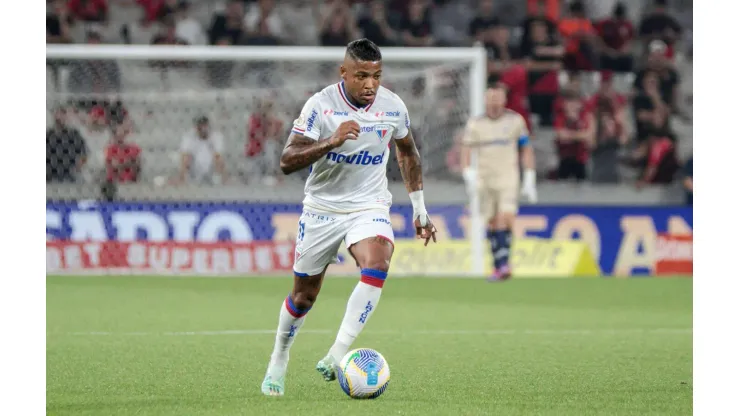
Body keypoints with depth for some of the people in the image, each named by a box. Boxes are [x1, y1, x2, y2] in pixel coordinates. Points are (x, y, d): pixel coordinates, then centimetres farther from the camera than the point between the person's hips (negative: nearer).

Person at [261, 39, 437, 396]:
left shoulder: (393, 106, -7)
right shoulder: (320, 105, -18)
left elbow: (407, 152, 14)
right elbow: (287, 161, -25)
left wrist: (419, 209, 15)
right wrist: (332, 141, -39)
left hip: (369, 207, 1)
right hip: (322, 208, -1)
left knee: (377, 265, -30)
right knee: (304, 295, 8)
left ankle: (336, 356, -29)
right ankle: (278, 363, 35)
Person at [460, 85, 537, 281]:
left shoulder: (515, 121, 4)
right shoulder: (475, 124, 5)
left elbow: (527, 150, 9)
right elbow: (466, 151, 3)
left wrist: (529, 179, 4)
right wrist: (469, 175, -14)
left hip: (508, 178, -2)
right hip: (485, 180, 2)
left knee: (506, 218, -19)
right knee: (492, 223, 4)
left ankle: (504, 264, -20)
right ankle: (498, 267, 13)